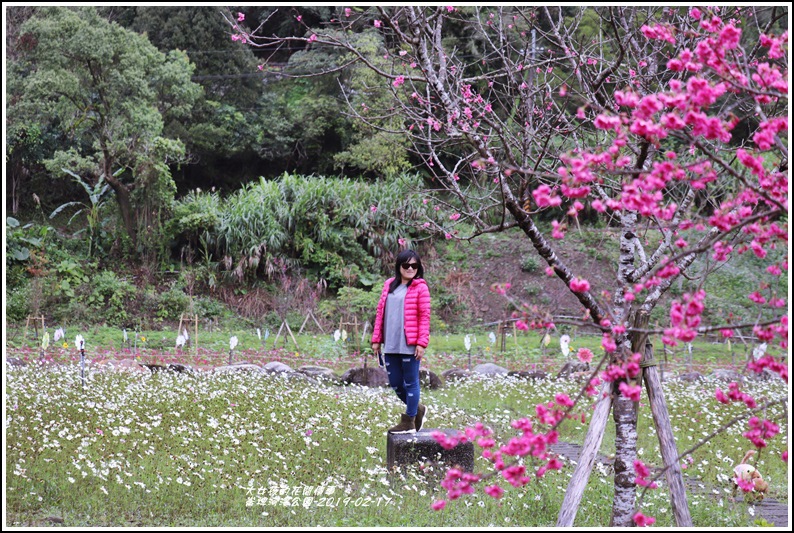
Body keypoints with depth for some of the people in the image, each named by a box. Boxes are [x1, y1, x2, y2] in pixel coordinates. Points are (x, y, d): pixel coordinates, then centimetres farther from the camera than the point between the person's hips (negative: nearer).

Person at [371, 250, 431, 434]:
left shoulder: (420, 287, -3)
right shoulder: (389, 285, 12)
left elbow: (424, 317, -7)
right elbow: (380, 313, 14)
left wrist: (421, 343, -13)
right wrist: (376, 339, 10)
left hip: (409, 345, -6)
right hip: (390, 345, 6)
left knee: (410, 383, 3)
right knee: (395, 383, 10)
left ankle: (408, 422, 12)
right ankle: (417, 409, 31)